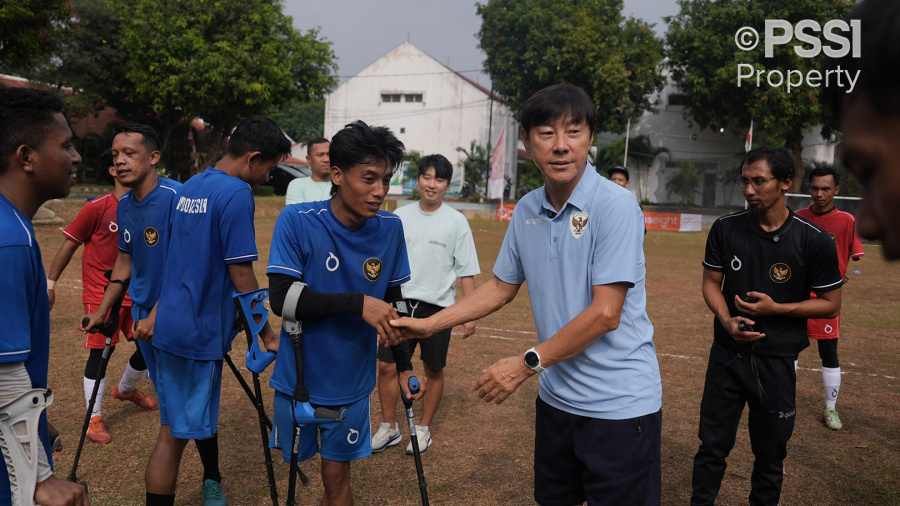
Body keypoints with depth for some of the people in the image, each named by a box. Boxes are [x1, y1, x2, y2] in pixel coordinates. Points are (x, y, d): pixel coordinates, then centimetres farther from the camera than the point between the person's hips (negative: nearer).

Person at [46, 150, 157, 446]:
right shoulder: (97, 208, -13)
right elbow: (70, 245, -6)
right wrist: (50, 283, -5)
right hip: (101, 294, -5)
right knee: (100, 352, -3)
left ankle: (126, 390, 38)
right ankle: (94, 418, 12)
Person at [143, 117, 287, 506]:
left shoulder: (190, 186, 10)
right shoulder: (237, 193, -17)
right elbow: (241, 274, -18)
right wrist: (267, 334, -10)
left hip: (172, 323, 8)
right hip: (199, 329, -8)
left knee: (196, 415, 20)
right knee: (176, 431, 1)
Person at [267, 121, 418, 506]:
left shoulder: (390, 228, -6)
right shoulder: (297, 221, -17)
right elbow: (281, 298, -21)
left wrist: (403, 367, 5)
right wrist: (357, 303, -27)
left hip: (351, 382, 2)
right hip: (298, 378, -2)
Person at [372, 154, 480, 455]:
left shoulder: (456, 221, -5)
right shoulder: (400, 216, 4)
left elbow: (466, 272, -4)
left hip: (438, 307, -2)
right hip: (401, 302, 3)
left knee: (434, 371, 10)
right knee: (387, 366, 2)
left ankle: (424, 429, 27)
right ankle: (388, 428, 20)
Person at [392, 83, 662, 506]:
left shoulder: (615, 205, -18)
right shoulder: (526, 210, 1)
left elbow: (605, 313, -21)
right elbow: (501, 287, 12)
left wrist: (527, 363, -17)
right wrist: (429, 324, 7)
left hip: (619, 403, -6)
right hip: (557, 396, 6)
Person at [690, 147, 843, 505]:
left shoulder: (814, 242, -10)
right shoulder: (725, 229, -4)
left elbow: (831, 304, -3)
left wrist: (776, 308, -18)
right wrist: (727, 320, -16)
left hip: (777, 361, -1)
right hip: (727, 354, 2)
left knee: (770, 454, 14)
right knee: (712, 446, 10)